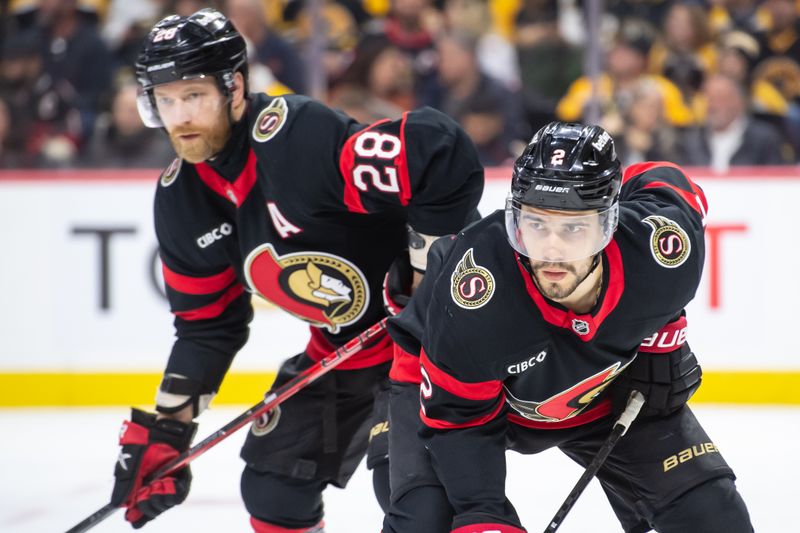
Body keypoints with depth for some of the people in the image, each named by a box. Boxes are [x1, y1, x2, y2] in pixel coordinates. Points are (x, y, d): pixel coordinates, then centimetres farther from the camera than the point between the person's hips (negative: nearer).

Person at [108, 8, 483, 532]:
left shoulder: (302, 137, -31)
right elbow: (206, 322, 9)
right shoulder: (181, 200, -3)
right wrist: (164, 429, 3)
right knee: (274, 484, 9)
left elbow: (444, 155, -39)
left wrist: (426, 278, -29)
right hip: (341, 345, 8)